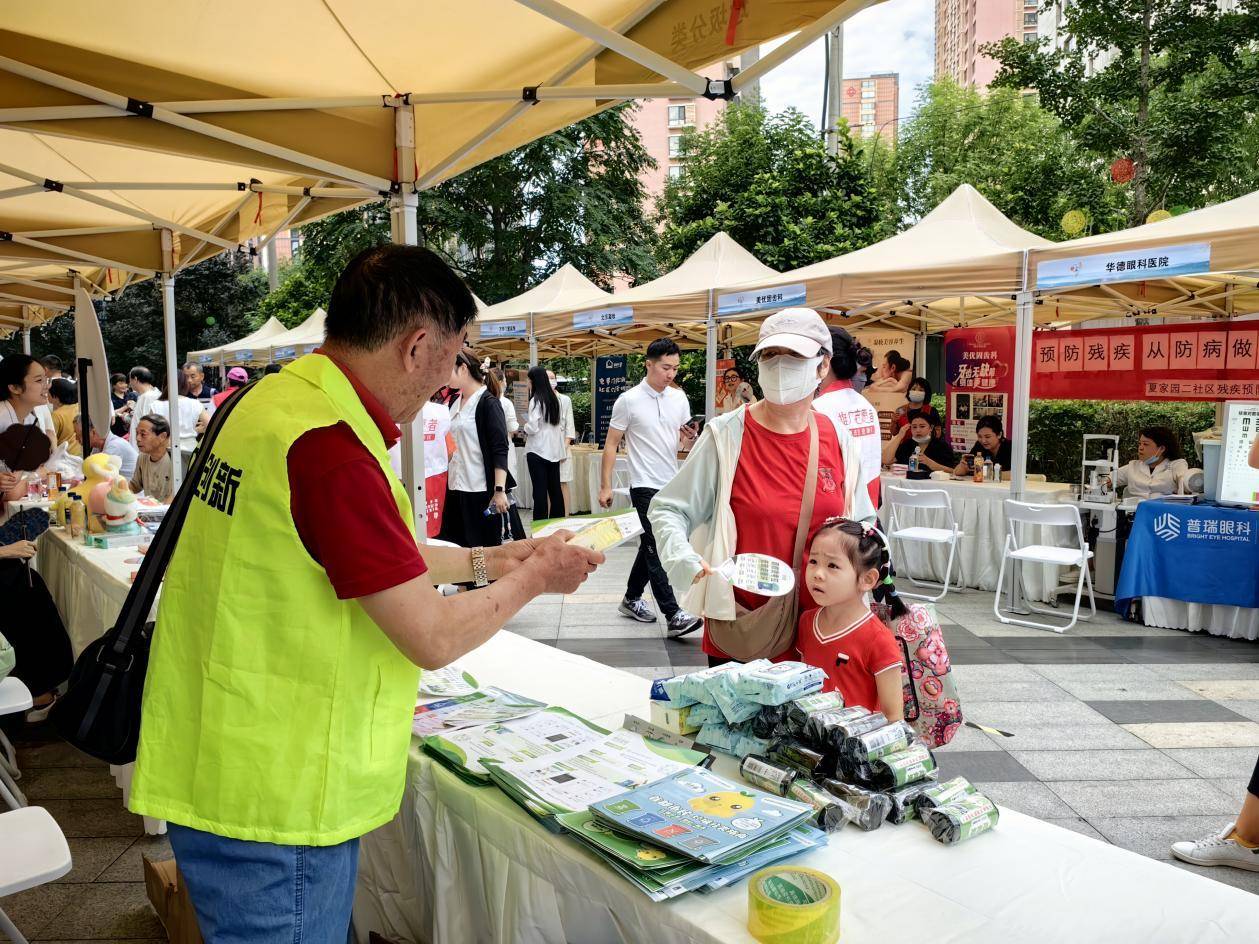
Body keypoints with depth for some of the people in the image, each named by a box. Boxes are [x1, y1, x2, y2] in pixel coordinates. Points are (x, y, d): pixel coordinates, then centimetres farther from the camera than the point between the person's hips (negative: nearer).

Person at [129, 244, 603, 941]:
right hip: (273, 805, -9)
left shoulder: (271, 400, 3)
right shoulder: (331, 447, -27)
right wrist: (533, 579, -4)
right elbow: (434, 638, -21)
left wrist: (485, 561, 18)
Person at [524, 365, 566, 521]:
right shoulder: (554, 399, 7)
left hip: (538, 450, -7)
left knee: (540, 490, -3)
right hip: (554, 450, 7)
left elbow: (532, 428, -17)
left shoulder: (536, 400, -13)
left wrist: (525, 428, 2)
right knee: (555, 488, 12)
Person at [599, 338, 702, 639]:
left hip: (672, 484, 6)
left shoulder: (679, 398, 7)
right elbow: (611, 444, -5)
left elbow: (685, 439, 13)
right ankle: (673, 616, -11)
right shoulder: (629, 400, -8)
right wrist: (605, 486, -9)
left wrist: (689, 439, -12)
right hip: (645, 486, -6)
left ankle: (631, 599, 29)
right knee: (658, 548, -9)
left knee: (651, 544, 15)